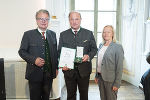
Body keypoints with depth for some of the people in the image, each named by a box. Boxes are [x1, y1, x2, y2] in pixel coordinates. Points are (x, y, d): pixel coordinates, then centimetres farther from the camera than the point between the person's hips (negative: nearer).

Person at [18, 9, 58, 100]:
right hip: (35, 73, -3)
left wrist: (56, 68, 8)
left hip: (49, 73, 4)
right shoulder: (28, 34, -4)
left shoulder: (52, 34, 9)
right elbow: (22, 51, -4)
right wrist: (34, 60, -19)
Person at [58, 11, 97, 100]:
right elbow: (60, 51, 5)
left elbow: (94, 49, 6)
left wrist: (89, 56, -16)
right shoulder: (63, 34, 5)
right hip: (69, 69, 1)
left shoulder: (89, 33, 3)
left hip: (84, 69, 0)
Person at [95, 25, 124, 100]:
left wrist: (117, 83, -15)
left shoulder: (117, 47, -11)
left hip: (110, 79, -6)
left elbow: (119, 67, -13)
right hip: (100, 77, 6)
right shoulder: (101, 45, 9)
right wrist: (96, 75, 12)